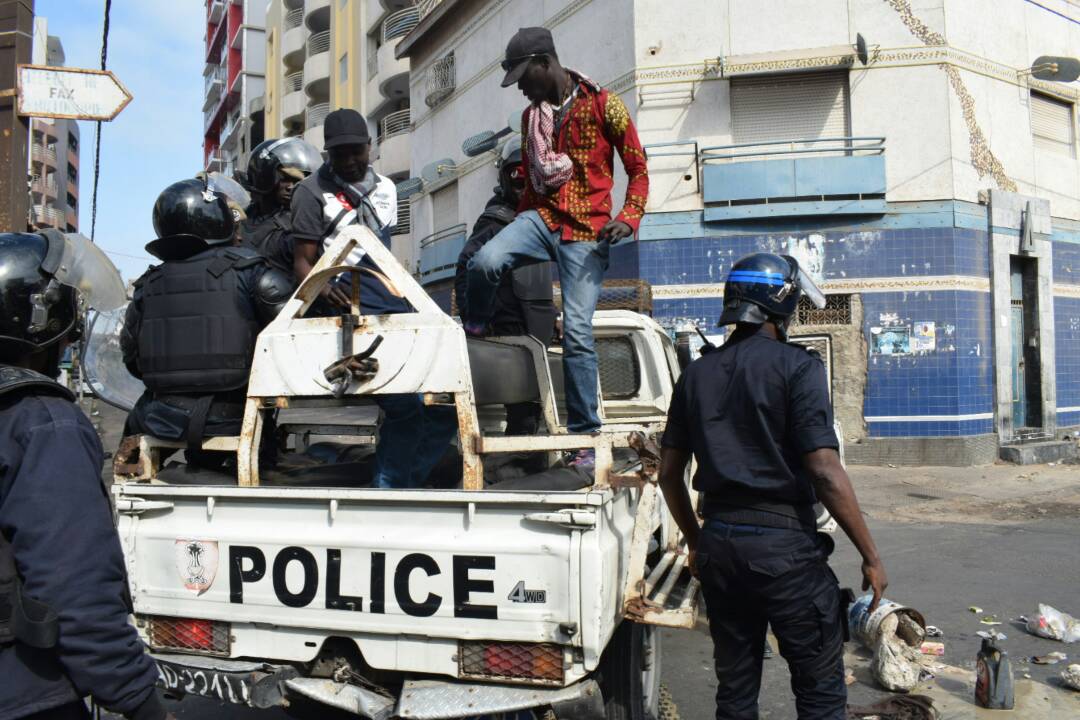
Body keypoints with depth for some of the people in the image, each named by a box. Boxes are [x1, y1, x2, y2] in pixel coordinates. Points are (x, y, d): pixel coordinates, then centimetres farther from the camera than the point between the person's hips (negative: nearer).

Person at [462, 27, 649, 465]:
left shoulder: (603, 105, -1)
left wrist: (629, 218, -16)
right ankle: (471, 339, -2)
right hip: (541, 216, 4)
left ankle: (585, 434, 1)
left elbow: (638, 168, 0)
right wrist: (519, 226, 23)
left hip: (586, 231, -4)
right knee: (485, 262, -29)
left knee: (577, 332, -10)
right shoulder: (531, 116, 15)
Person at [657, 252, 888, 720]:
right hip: (784, 544, -6)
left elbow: (669, 474, 11)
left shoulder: (696, 374, 9)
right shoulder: (797, 366, -8)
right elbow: (824, 472, -15)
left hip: (718, 544, 6)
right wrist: (871, 556, -7)